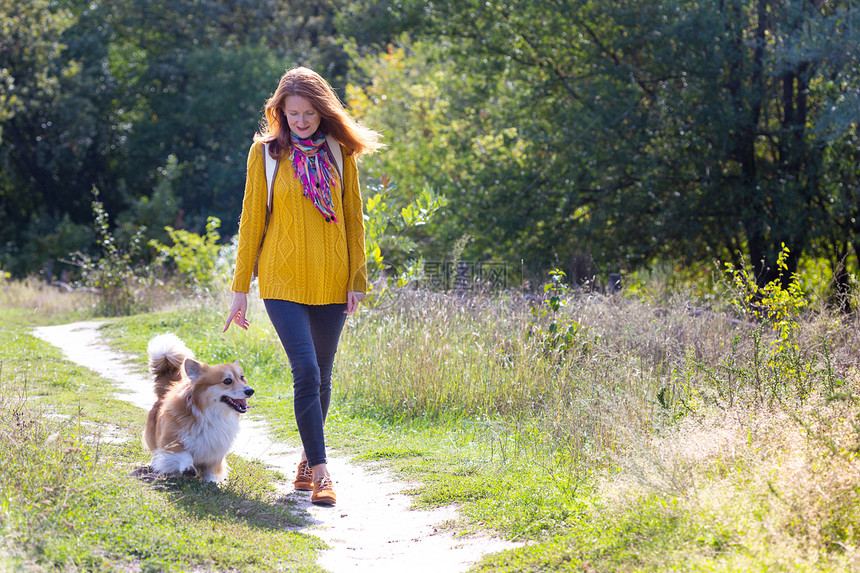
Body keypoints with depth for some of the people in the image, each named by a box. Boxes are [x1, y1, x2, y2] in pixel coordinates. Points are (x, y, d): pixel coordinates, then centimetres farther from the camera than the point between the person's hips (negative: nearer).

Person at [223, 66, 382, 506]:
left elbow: (353, 218, 10)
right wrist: (240, 289, 1)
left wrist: (357, 279, 3)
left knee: (321, 378, 10)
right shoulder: (266, 152, 1)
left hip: (330, 282, 3)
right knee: (306, 372, -15)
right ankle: (319, 472, -12)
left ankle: (307, 461, 27)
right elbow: (251, 221, 3)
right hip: (283, 280, -3)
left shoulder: (340, 153, 6)